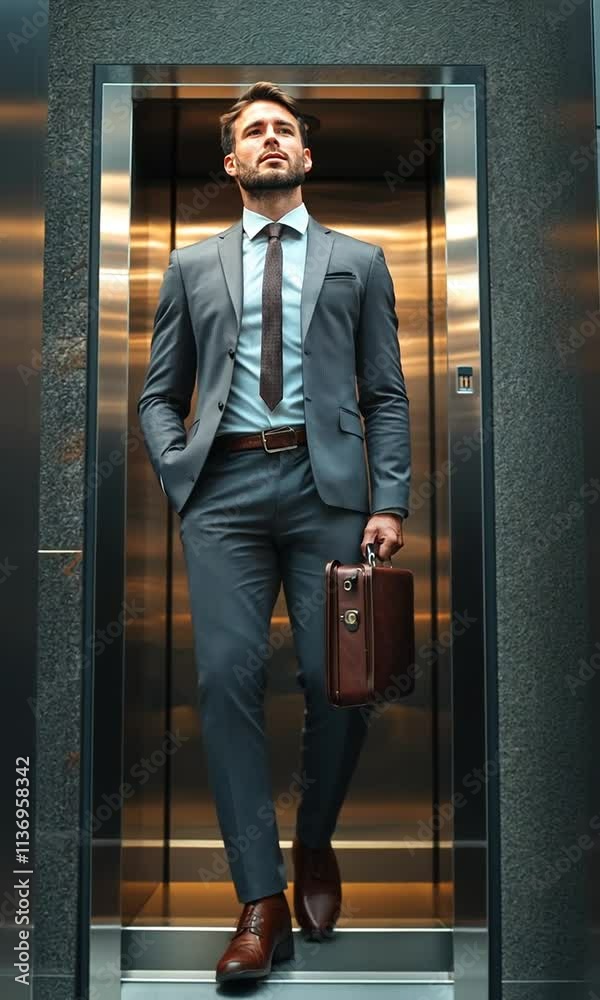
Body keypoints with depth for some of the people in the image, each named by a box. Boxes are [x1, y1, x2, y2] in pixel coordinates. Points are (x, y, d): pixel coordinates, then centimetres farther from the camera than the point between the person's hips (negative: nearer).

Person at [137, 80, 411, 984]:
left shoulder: (359, 261, 16)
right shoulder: (192, 267, 18)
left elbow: (387, 396, 10)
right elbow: (159, 395, 18)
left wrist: (390, 502, -1)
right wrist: (177, 471, 0)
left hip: (327, 483, 0)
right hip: (225, 487, 1)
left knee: (339, 680, -4)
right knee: (227, 676, -10)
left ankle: (315, 848, 25)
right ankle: (262, 902, 2)